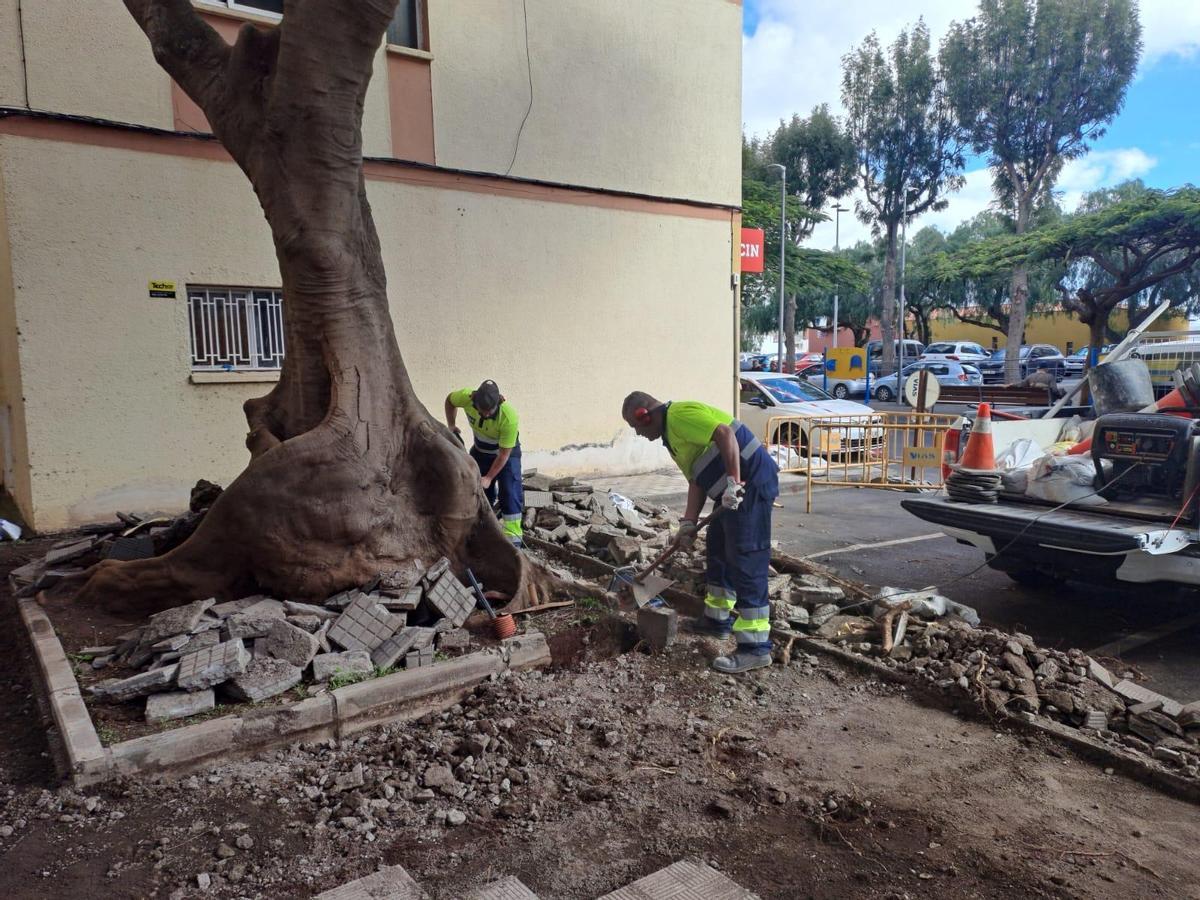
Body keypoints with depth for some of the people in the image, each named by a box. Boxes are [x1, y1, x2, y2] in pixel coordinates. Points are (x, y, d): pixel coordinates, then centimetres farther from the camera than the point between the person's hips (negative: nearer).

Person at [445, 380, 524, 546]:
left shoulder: (509, 417, -39)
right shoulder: (466, 397, -29)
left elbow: (504, 453, -28)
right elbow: (450, 400, -1)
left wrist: (489, 478, -25)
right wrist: (451, 426, -8)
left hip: (507, 453, -4)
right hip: (480, 451, 4)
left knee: (510, 493, -13)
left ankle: (513, 537, -8)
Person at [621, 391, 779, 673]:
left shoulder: (679, 414, -12)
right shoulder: (672, 433, 20)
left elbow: (724, 433, -25)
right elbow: (697, 480, 18)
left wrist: (733, 481, -27)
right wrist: (689, 522, 10)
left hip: (751, 482, -11)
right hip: (731, 491, 11)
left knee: (746, 563, -10)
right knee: (719, 552, 21)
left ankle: (755, 648, -6)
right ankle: (718, 620, 36)